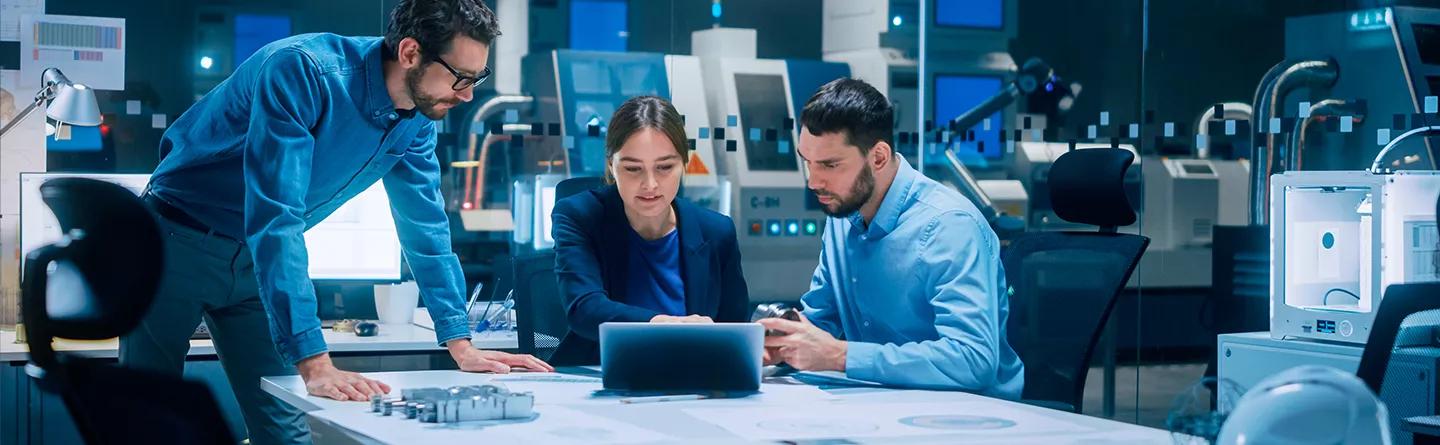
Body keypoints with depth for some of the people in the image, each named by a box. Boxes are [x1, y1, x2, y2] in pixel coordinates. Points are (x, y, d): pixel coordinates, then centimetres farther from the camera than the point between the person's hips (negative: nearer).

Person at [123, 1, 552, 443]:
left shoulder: (416, 118, -8)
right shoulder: (301, 71, -32)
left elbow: (426, 228, 4)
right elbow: (273, 219, -38)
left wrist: (462, 347, -2)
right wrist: (314, 364, -43)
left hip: (258, 260, 6)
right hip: (178, 244, -6)